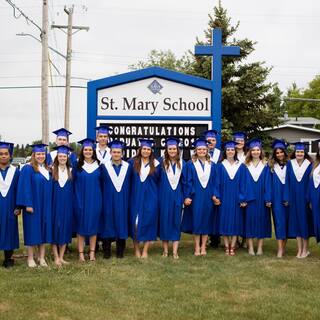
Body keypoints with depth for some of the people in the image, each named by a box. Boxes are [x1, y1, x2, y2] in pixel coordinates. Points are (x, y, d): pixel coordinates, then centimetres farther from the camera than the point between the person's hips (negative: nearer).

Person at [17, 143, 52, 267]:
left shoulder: (47, 169, 12)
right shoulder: (28, 169, -7)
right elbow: (25, 187, -13)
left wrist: (50, 205, 10)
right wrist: (27, 204, -19)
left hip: (45, 206, 6)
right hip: (33, 205, -6)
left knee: (44, 230, 7)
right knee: (33, 230, -1)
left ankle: (41, 257, 14)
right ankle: (30, 258, 10)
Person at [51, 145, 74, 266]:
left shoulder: (71, 170, 7)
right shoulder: (52, 170, -1)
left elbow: (73, 188, 10)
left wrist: (74, 203, 3)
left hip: (67, 204, 3)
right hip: (55, 203, -2)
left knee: (65, 229, 4)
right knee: (55, 228, -1)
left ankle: (61, 257, 12)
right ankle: (56, 257, 5)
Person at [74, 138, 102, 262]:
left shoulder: (98, 166, 5)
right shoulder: (78, 166, 1)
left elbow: (101, 183, 11)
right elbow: (73, 183, 3)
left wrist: (100, 199, 5)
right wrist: (76, 199, -4)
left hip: (95, 200, 1)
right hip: (80, 200, -1)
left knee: (93, 225, 5)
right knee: (80, 226, 2)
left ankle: (92, 252, 13)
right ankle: (81, 253, 7)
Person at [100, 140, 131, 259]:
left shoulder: (127, 167, 4)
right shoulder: (104, 166, 0)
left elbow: (130, 185, 6)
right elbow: (100, 184, 2)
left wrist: (129, 199, 1)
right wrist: (101, 199, -4)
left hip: (123, 201, 1)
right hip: (108, 201, -1)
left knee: (121, 223, 5)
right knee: (108, 224, 2)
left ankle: (120, 251, 15)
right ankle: (106, 251, 11)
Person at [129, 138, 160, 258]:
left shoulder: (155, 164, 2)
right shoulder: (133, 162, 3)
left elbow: (158, 181, 9)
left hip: (150, 197, 0)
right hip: (136, 197, 0)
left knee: (148, 221, 0)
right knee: (135, 222, 1)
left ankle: (145, 250, 8)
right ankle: (136, 249, 14)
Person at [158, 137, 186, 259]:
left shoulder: (182, 163, 5)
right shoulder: (162, 162, -2)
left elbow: (184, 181, 9)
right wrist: (158, 196, -5)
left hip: (177, 196, 2)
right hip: (164, 197, -2)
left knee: (176, 222, 2)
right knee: (165, 221, 1)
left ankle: (175, 251, 4)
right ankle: (165, 250, 10)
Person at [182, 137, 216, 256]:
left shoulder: (212, 165, 9)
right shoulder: (190, 164, 1)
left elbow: (214, 182, 9)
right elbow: (188, 182, -2)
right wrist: (187, 196, -9)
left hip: (208, 197, 2)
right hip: (195, 196, -2)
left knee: (207, 220, 4)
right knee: (196, 220, -1)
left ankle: (203, 247, 12)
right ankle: (197, 247, 6)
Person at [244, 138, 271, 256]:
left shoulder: (265, 166, 5)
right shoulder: (246, 166, 5)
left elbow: (267, 183, 1)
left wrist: (268, 199, -7)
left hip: (261, 198, 0)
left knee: (261, 219, 2)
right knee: (250, 220, 0)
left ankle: (260, 247, 8)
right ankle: (250, 247, 5)